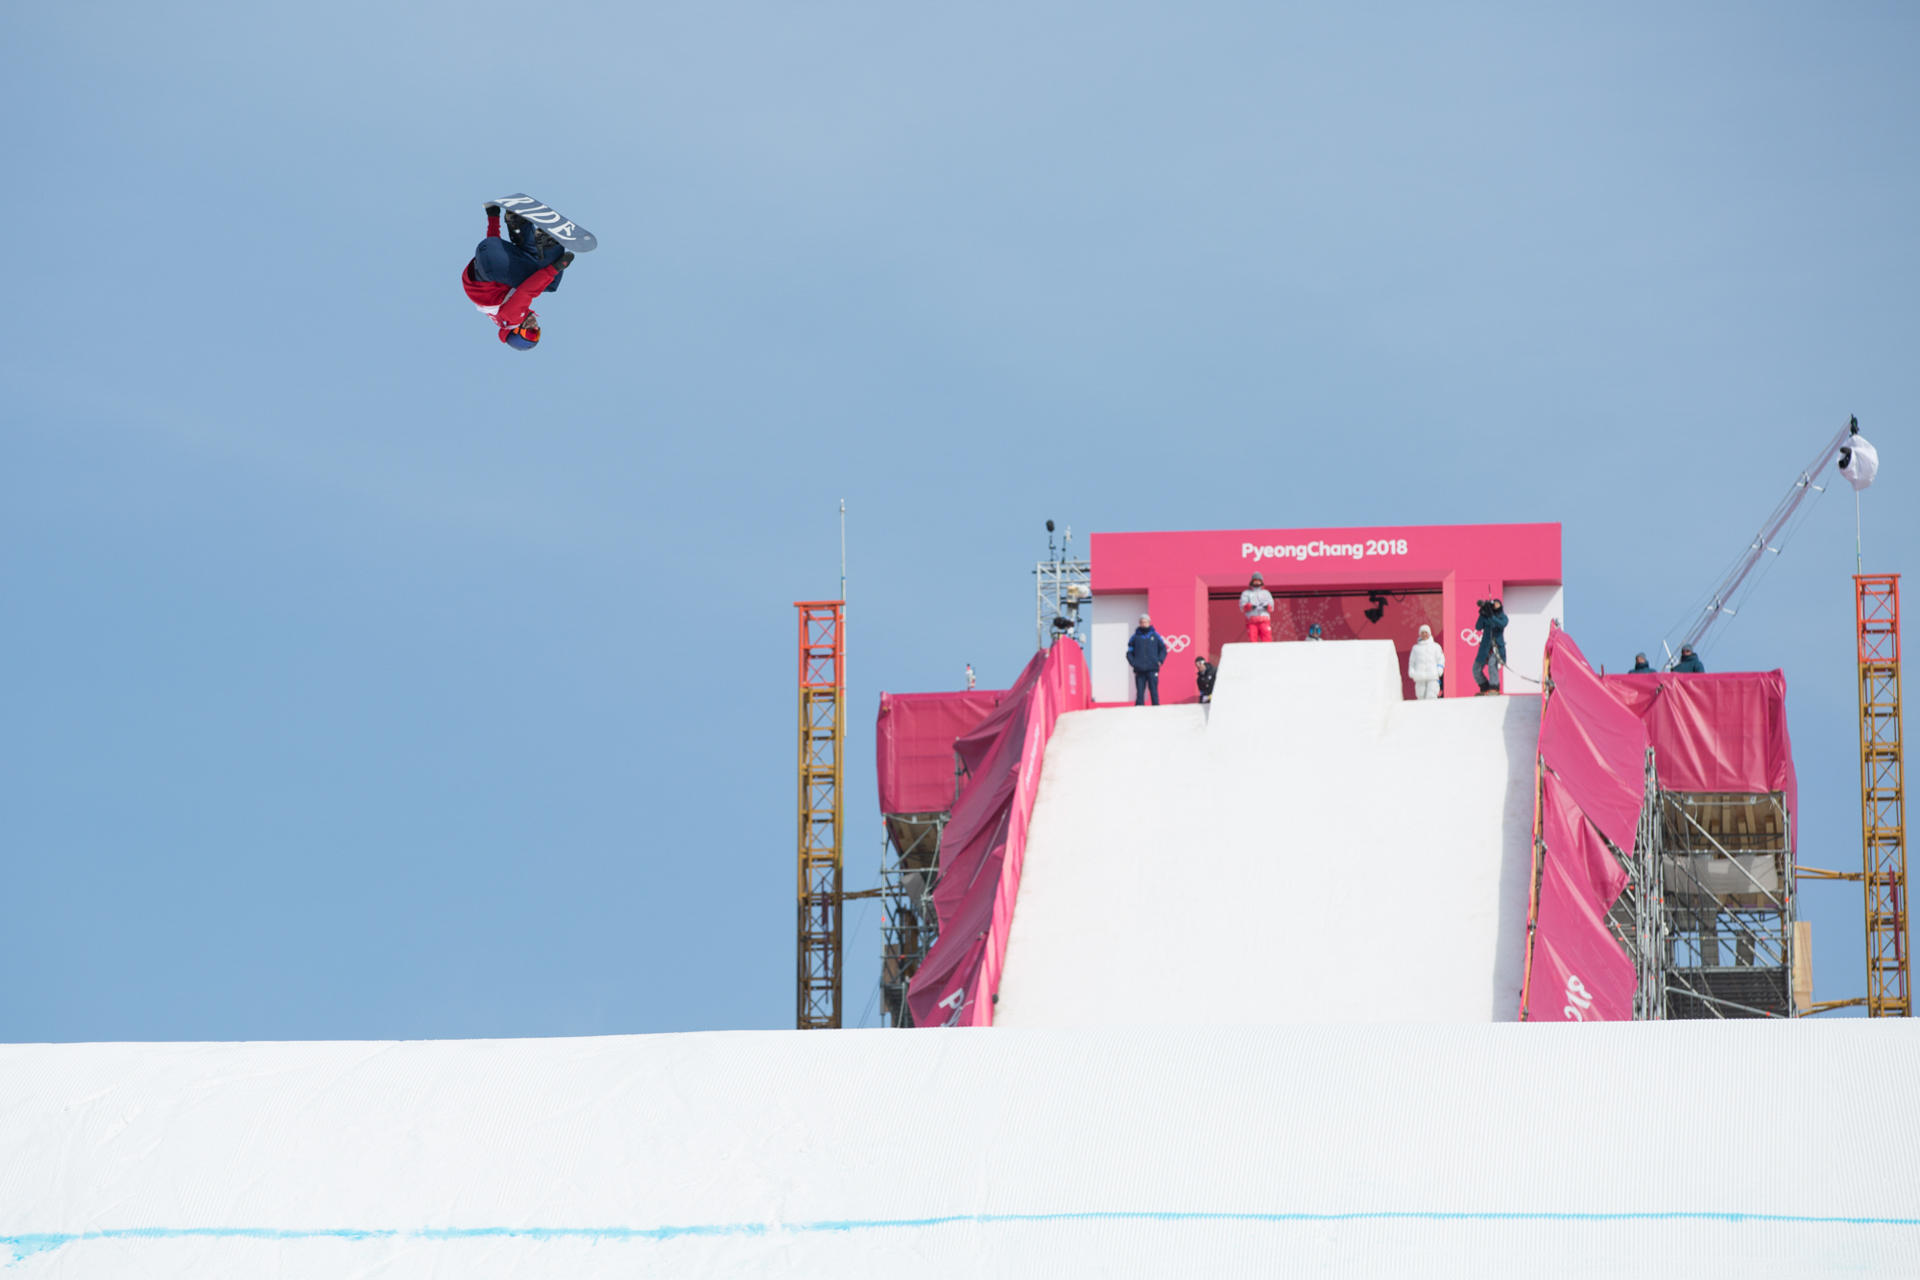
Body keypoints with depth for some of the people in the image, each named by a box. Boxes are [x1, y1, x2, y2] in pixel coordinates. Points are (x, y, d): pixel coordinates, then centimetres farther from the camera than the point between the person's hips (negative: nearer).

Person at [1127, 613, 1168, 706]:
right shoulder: (1135, 637, 9)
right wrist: (1133, 663, -3)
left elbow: (1163, 649, 13)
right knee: (1139, 694, -2)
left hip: (1152, 670, -1)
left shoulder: (1155, 635, 9)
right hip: (1139, 670, 1)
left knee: (1154, 692, -4)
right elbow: (1129, 652, 12)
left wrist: (1160, 661, 0)